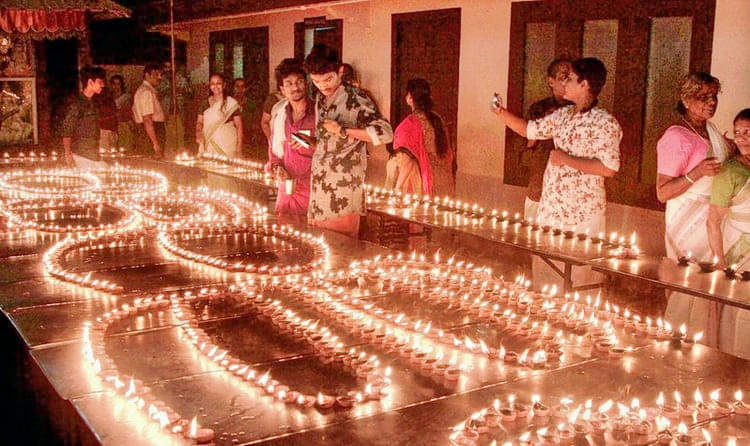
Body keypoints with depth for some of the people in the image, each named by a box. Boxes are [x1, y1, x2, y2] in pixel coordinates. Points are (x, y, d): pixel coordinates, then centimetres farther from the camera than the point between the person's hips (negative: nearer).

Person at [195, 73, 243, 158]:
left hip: (227, 146, -3)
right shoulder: (205, 103, 11)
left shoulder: (231, 103, 0)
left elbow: (239, 126, 0)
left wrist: (239, 147, -6)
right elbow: (199, 122, 17)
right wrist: (198, 132, -5)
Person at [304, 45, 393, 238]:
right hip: (319, 184, 7)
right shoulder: (320, 99, 15)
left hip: (344, 184, -7)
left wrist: (343, 131, -18)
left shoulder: (355, 99, -8)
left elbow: (386, 133, -20)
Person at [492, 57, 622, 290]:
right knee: (543, 268, 16)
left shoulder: (605, 123, -13)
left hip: (582, 213, -8)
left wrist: (566, 159, -18)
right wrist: (501, 113, 10)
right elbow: (529, 129, 22)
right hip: (550, 207, 8)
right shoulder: (563, 115, 10)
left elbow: (608, 168, -22)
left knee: (578, 275, 0)